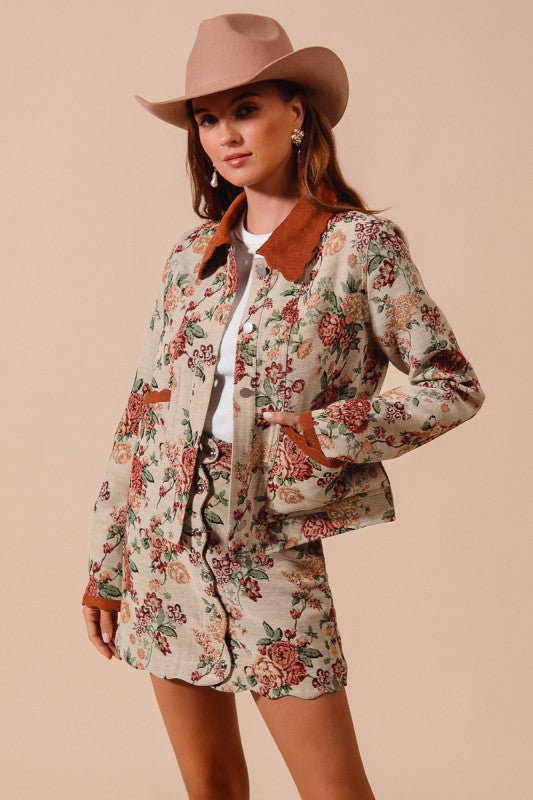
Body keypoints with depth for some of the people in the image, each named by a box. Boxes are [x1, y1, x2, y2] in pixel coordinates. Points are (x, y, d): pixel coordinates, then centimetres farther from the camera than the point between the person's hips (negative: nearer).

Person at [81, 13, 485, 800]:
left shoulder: (361, 242, -6)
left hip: (269, 554, -4)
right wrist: (105, 566, 9)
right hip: (163, 549, 4)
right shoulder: (191, 255, 6)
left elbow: (455, 386, -4)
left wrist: (329, 434, -16)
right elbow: (141, 411, 9)